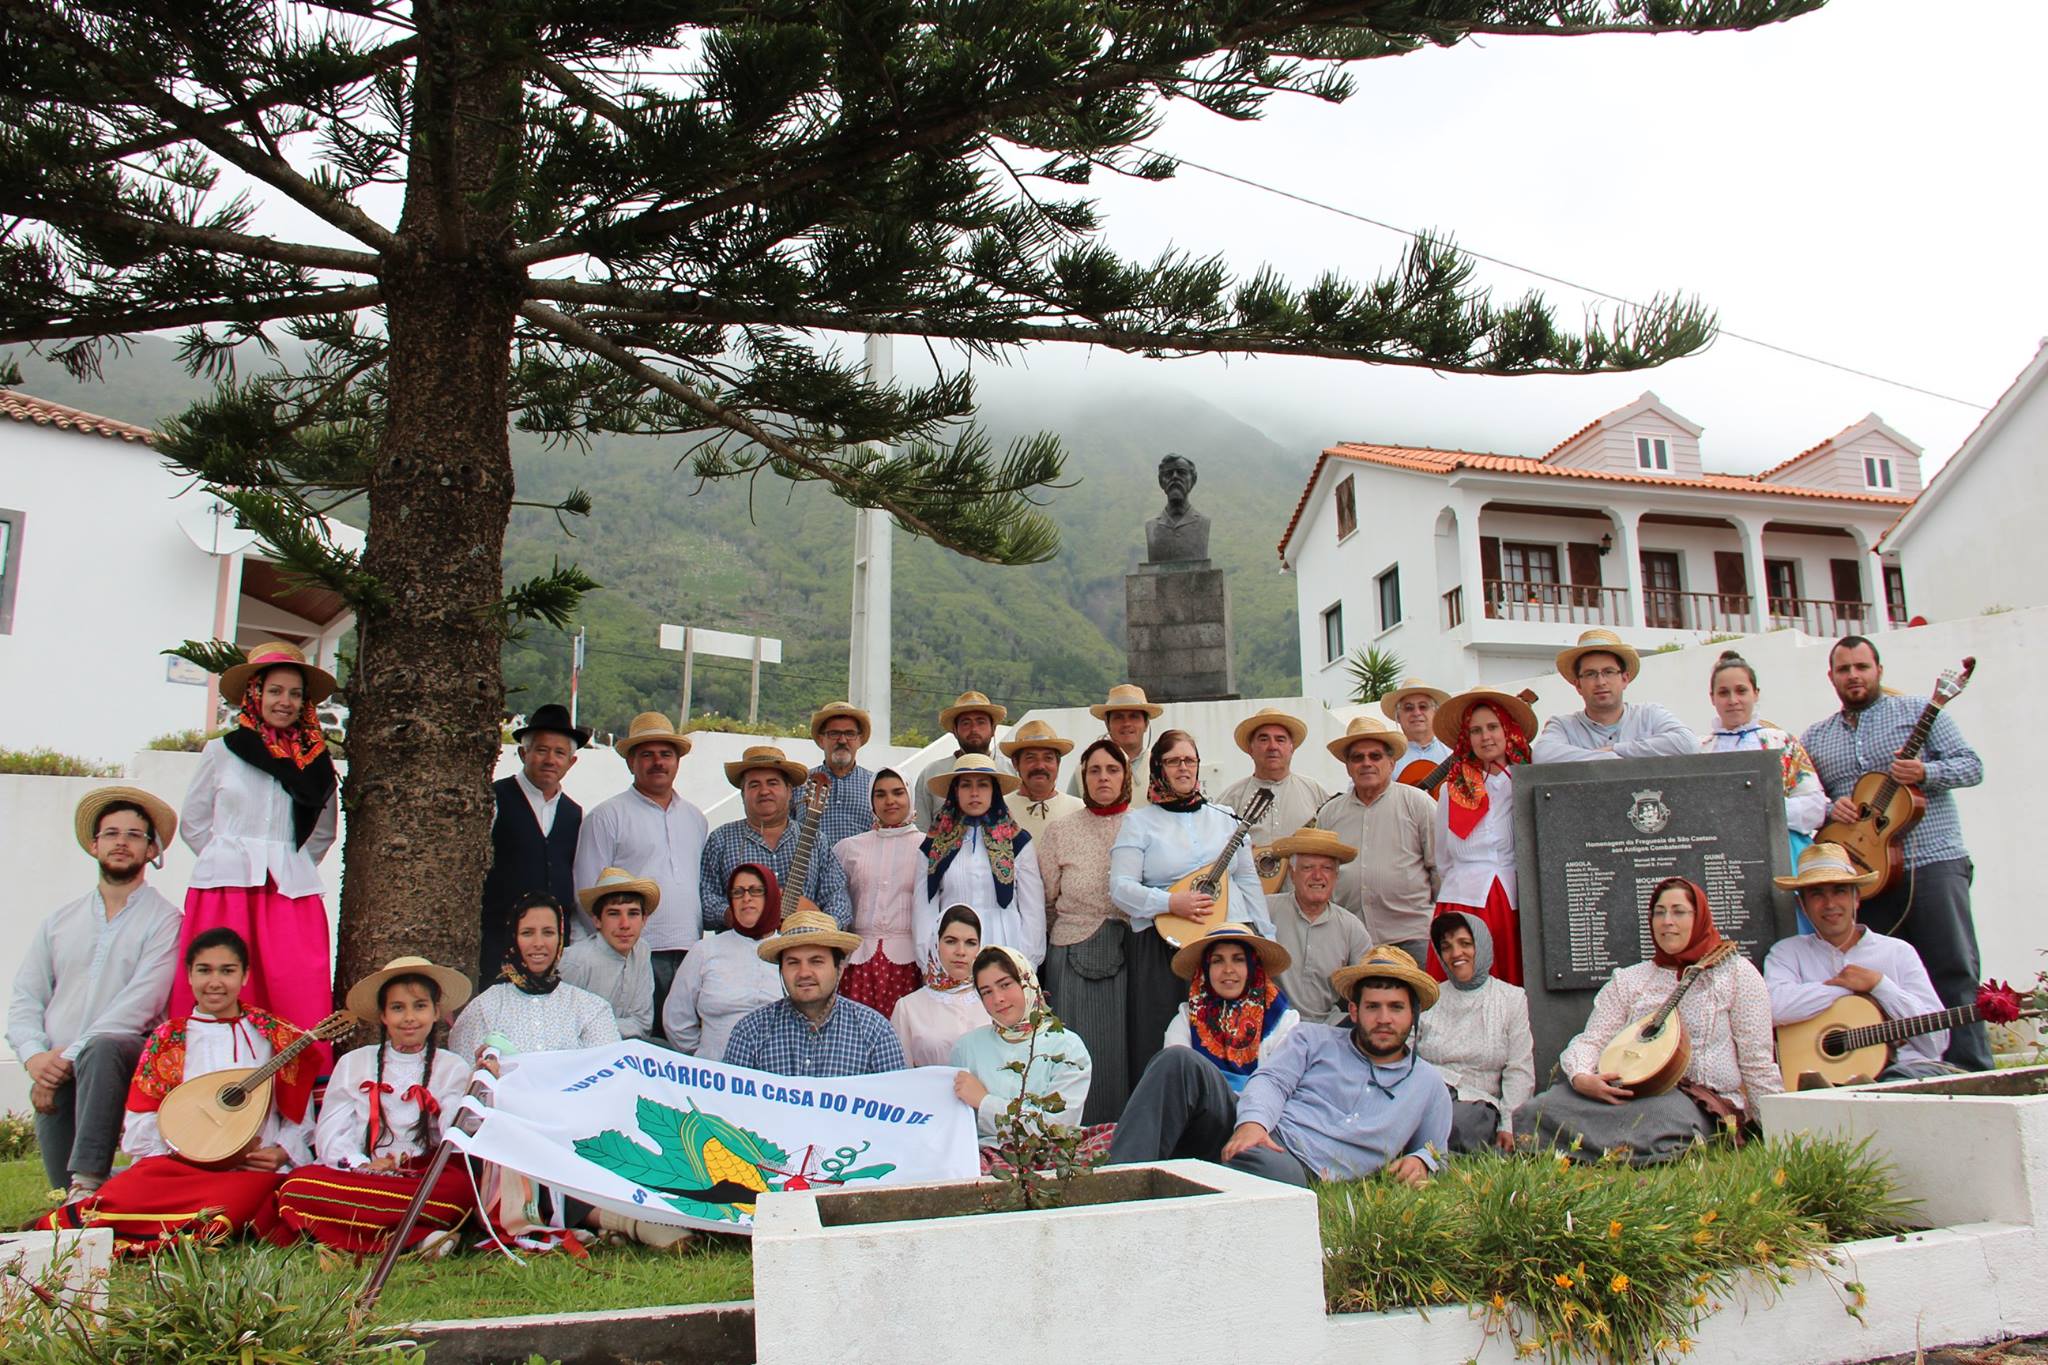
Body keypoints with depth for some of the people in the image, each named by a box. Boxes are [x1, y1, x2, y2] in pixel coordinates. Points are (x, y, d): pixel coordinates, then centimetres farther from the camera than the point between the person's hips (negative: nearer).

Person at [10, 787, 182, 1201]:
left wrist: (70, 1055, -17)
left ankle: (88, 1184, -37)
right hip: (55, 1073, 5)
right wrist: (35, 1057, -7)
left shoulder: (164, 920, -1)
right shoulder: (59, 921, 17)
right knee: (66, 1198, -1)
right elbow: (25, 999, 11)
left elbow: (139, 1004, -12)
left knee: (102, 1049, -40)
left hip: (132, 1055, -5)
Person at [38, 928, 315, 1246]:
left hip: (252, 1169, 0)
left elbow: (300, 1120, 12)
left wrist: (280, 1153, -9)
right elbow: (139, 1129, 6)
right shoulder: (166, 1041, 13)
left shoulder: (274, 1037, 12)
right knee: (130, 1191, -37)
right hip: (178, 1165, 0)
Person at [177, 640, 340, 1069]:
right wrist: (229, 858, 7)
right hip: (224, 886, -1)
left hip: (292, 889, 1)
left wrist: (292, 866, 11)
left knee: (301, 1001, -8)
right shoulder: (222, 750, 7)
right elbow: (192, 821, 16)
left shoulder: (317, 759, 10)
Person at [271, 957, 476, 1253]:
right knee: (299, 1186, -30)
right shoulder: (353, 1064, 16)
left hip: (426, 1181, -2)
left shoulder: (453, 1069, 13)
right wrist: (363, 1166, -11)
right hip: (357, 1178, 2)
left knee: (459, 1187, -35)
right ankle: (415, 1238, -32)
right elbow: (329, 1136, 6)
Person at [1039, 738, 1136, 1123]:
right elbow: (1044, 901, 8)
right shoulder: (1060, 830, 5)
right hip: (1073, 956, 0)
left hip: (1130, 954, 0)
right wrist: (1035, 958, 9)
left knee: (1126, 1051, 3)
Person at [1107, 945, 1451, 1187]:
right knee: (1180, 1062, -27)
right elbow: (1272, 1080, 5)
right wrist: (1253, 1121, -18)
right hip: (1252, 1131, 2)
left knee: (1276, 1170, -43)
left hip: (1304, 1174, -2)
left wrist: (1420, 1162, 6)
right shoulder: (1315, 1039, 21)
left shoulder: (1429, 1084, 25)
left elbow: (1435, 1151, 32)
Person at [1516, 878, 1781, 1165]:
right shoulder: (1629, 980, 17)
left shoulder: (1735, 972, 9)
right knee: (1533, 1112, -26)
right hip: (1632, 1094, 2)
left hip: (1705, 1101, -2)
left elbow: (1757, 1065, 5)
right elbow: (1590, 1040, 8)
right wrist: (1580, 1077, -15)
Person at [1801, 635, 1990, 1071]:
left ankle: (1971, 1072, 1)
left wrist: (1925, 772, -16)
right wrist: (1830, 808, -7)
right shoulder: (1814, 737, 15)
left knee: (1953, 971, -4)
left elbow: (1971, 765, 2)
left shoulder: (1919, 711, 7)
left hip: (1932, 861, -3)